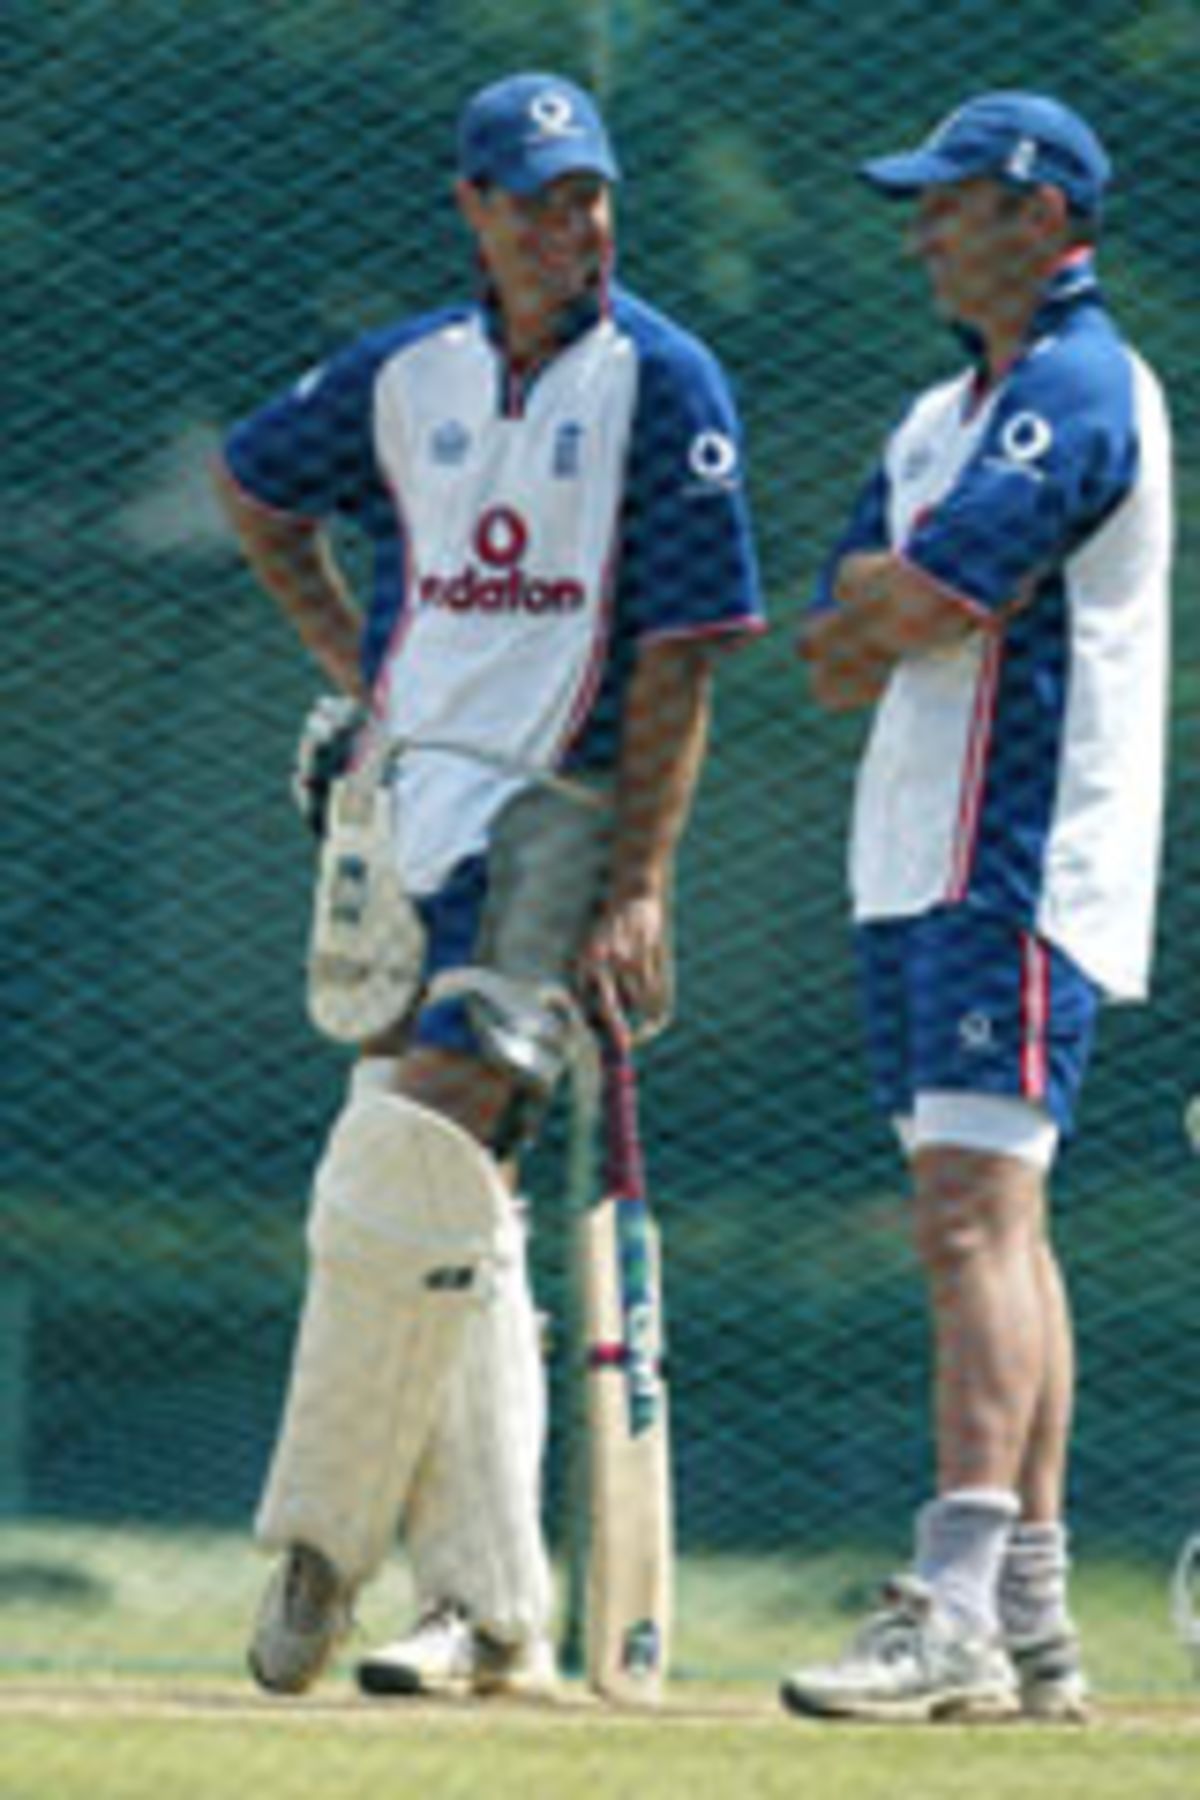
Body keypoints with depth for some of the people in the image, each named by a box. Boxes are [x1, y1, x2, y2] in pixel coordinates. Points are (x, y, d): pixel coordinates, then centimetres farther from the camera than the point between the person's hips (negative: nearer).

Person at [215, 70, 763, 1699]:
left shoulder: (662, 383, -5)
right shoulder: (407, 374, 9)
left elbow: (679, 653, -9)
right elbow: (256, 483, 30)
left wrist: (639, 889, -15)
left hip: (561, 806, -5)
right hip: (408, 799, 5)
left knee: (430, 1154, -16)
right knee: (441, 1189, 4)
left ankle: (327, 1538, -6)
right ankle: (490, 1608, 6)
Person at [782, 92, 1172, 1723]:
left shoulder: (1079, 394, -11)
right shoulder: (944, 418, 20)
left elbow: (917, 609, -20)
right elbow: (836, 660, 14)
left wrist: (883, 599, 1)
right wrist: (901, 596, -4)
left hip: (1018, 868, -10)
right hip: (922, 865, 10)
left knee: (975, 1219, -18)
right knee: (983, 1230, 10)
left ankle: (956, 1615, -26)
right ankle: (1030, 1620, 13)